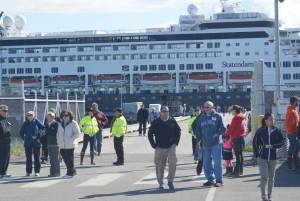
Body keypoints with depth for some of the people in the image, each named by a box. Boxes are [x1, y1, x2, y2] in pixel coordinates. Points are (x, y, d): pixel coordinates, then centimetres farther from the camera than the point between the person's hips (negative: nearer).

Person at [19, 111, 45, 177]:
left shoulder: (36, 122, -1)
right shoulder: (25, 123, 3)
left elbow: (43, 128, 4)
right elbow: (21, 132, 12)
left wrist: (39, 136, 0)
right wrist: (24, 138, 2)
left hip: (36, 142, -1)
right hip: (28, 144, 1)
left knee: (37, 157, 2)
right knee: (28, 158, 6)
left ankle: (37, 172, 6)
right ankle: (28, 171, 13)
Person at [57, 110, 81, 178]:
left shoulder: (73, 123, -4)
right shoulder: (60, 124, 14)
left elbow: (77, 133, -8)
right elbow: (58, 133, 21)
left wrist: (71, 139, -15)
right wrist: (59, 141, 9)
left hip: (70, 145, -6)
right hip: (62, 145, 6)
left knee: (70, 159, -3)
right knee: (65, 159, 10)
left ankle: (70, 173, 3)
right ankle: (72, 171, 24)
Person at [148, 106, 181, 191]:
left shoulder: (172, 121, 3)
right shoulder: (156, 122, 0)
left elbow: (178, 131, 15)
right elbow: (150, 134, 7)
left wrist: (176, 142, 6)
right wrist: (154, 145, 0)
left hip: (171, 147, 0)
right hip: (159, 148, 0)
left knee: (172, 162, -17)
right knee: (159, 166, 4)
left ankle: (170, 181, -3)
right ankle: (161, 184, 17)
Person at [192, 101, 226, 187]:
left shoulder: (217, 116, -1)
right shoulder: (201, 117, 11)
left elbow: (223, 128, -3)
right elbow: (196, 128, 17)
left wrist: (218, 134, -19)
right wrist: (199, 139, 9)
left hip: (216, 143, -5)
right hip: (205, 144, 5)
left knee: (217, 162, -5)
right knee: (206, 163, 8)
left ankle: (219, 180, 2)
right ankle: (210, 179, 18)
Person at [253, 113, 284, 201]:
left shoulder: (277, 131, -1)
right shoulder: (260, 131, -4)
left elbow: (282, 142, 0)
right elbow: (255, 143, 3)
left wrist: (273, 146, -15)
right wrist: (257, 154, -3)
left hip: (273, 157, 2)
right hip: (262, 158, -2)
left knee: (271, 178, 12)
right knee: (264, 177, -10)